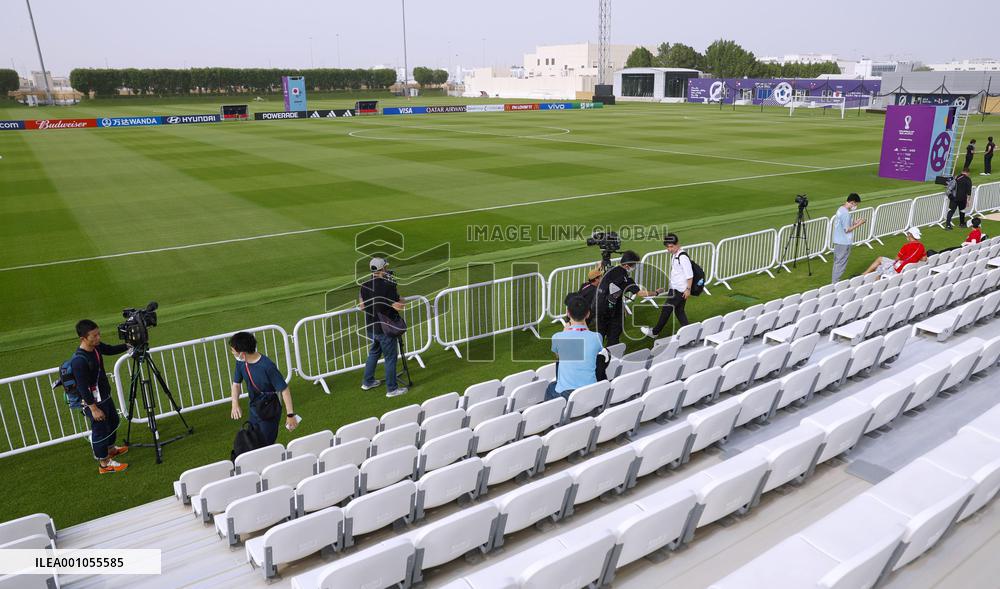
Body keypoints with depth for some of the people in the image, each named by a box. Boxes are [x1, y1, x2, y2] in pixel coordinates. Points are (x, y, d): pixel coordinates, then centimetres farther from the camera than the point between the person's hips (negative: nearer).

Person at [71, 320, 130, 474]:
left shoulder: (96, 347, -7)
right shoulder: (79, 360, -30)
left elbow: (111, 350, 15)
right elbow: (82, 387, -26)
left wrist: (128, 345, -1)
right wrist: (94, 408, -22)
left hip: (105, 396, 9)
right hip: (93, 402, -9)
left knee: (113, 421, 26)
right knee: (100, 430, 5)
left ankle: (111, 449, 48)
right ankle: (104, 464, 20)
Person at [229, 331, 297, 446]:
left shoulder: (267, 366, -30)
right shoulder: (241, 363, -8)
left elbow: (284, 390, -25)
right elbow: (236, 384, 7)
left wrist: (290, 415, -25)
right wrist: (235, 404, -11)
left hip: (270, 412, -7)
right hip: (254, 410, 7)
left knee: (265, 444, 0)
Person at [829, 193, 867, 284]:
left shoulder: (840, 209, 8)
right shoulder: (846, 213, -21)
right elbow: (847, 230, -19)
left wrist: (854, 223, 11)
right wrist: (858, 224, -11)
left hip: (838, 241, 10)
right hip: (844, 243, -10)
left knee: (837, 262, 16)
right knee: (841, 264, -2)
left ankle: (834, 282, 23)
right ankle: (835, 283, 2)